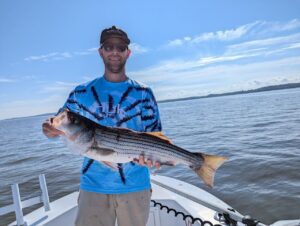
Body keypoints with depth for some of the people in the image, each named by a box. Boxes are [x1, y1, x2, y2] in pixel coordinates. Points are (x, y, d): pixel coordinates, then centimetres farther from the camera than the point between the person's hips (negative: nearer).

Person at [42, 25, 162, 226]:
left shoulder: (143, 93, -1)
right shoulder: (82, 93, 3)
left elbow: (153, 135, -2)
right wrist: (50, 129, -17)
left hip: (135, 186, 0)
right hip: (93, 186, 1)